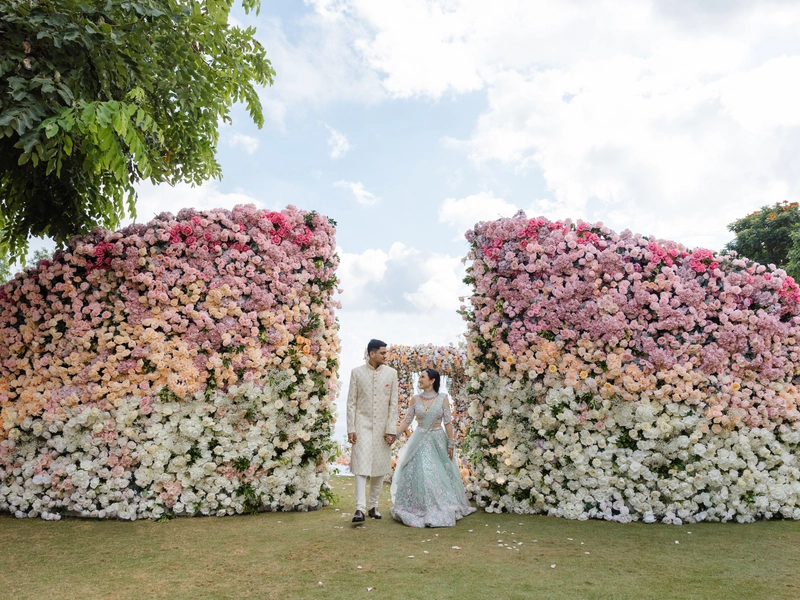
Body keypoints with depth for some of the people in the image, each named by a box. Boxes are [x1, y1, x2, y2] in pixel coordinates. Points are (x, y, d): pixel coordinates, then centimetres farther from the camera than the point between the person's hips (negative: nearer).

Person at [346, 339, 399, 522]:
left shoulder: (391, 373, 1)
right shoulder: (357, 372, -1)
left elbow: (393, 403, 1)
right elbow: (351, 402, 0)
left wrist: (391, 430, -5)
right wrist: (350, 429, -6)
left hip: (382, 426, 2)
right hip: (363, 424, -2)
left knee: (380, 467, 7)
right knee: (362, 465, -10)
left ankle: (373, 506, 20)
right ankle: (359, 508, -12)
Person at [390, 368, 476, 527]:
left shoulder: (443, 398, -4)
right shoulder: (415, 399, 2)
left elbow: (448, 422, -3)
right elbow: (407, 421, 5)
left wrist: (451, 444, -4)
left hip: (438, 441, -1)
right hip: (420, 441, 1)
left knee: (440, 476, 3)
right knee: (419, 475, -3)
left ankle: (442, 510, 17)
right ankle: (421, 511, 9)